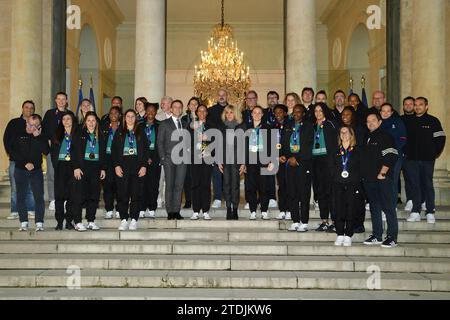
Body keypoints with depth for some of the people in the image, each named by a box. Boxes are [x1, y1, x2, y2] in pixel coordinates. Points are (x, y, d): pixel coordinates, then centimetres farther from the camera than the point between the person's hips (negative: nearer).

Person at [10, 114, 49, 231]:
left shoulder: (41, 137, 5)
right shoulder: (18, 136, 5)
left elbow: (46, 151, -9)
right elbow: (13, 152, -2)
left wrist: (37, 137, -13)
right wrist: (25, 163, -11)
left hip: (36, 170, -1)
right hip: (20, 170, 1)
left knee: (39, 197, -6)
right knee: (21, 197, 3)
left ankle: (39, 223, -2)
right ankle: (24, 223, 10)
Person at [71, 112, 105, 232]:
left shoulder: (100, 136, 15)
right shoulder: (79, 135, 3)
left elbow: (103, 153, 17)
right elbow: (74, 152, -3)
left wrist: (102, 168, 9)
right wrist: (76, 167, -12)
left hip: (95, 169, 4)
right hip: (82, 168, -4)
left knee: (94, 196, 5)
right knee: (79, 195, -5)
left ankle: (91, 221, 13)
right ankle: (78, 222, 1)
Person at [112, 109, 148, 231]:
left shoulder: (140, 133, 12)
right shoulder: (119, 133, 12)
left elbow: (145, 150, 7)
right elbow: (114, 150, 7)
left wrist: (144, 166, -4)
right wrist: (116, 165, -5)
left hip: (137, 166, 0)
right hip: (123, 166, 0)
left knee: (136, 194, -3)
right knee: (123, 194, -2)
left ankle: (134, 220, 2)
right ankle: (124, 220, 3)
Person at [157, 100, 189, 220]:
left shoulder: (185, 125, 17)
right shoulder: (164, 124, 6)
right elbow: (159, 142, 2)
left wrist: (186, 154, 5)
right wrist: (162, 158, -6)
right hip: (169, 159, -3)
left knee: (179, 186, 1)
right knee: (169, 186, -2)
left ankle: (177, 211, 6)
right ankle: (170, 212, 2)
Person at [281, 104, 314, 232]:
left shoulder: (308, 127, 3)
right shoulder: (288, 127, 16)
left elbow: (308, 146, -6)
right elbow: (284, 144, 16)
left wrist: (296, 158, -11)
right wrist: (283, 156, -2)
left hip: (303, 163, -4)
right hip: (290, 164, 4)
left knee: (304, 194, -4)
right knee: (292, 194, 4)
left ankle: (304, 223, 1)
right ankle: (295, 221, 11)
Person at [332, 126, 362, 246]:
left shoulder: (357, 150, 7)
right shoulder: (336, 151, 14)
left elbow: (361, 167, 3)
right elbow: (332, 168, 13)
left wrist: (358, 181, -7)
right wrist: (334, 179, 0)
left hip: (353, 184, -2)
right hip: (338, 184, 2)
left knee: (351, 210, -3)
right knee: (339, 210, -1)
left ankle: (348, 236, 4)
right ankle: (340, 235, 7)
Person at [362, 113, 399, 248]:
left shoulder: (385, 137, -5)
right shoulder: (367, 138, 17)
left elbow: (390, 156, -14)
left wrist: (382, 173, -15)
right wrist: (364, 174, 13)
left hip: (383, 179, -7)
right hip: (369, 178, 8)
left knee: (388, 208, -5)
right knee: (374, 207, 11)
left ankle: (392, 238, -2)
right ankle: (376, 236, 18)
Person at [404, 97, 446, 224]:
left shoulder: (433, 121, 3)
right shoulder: (409, 122, 11)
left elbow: (440, 138, 2)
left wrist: (436, 153, -2)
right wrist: (405, 152, 7)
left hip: (427, 159, -3)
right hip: (412, 159, 3)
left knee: (428, 185, 0)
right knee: (414, 185, 4)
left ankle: (430, 212, 6)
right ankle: (416, 212, 8)